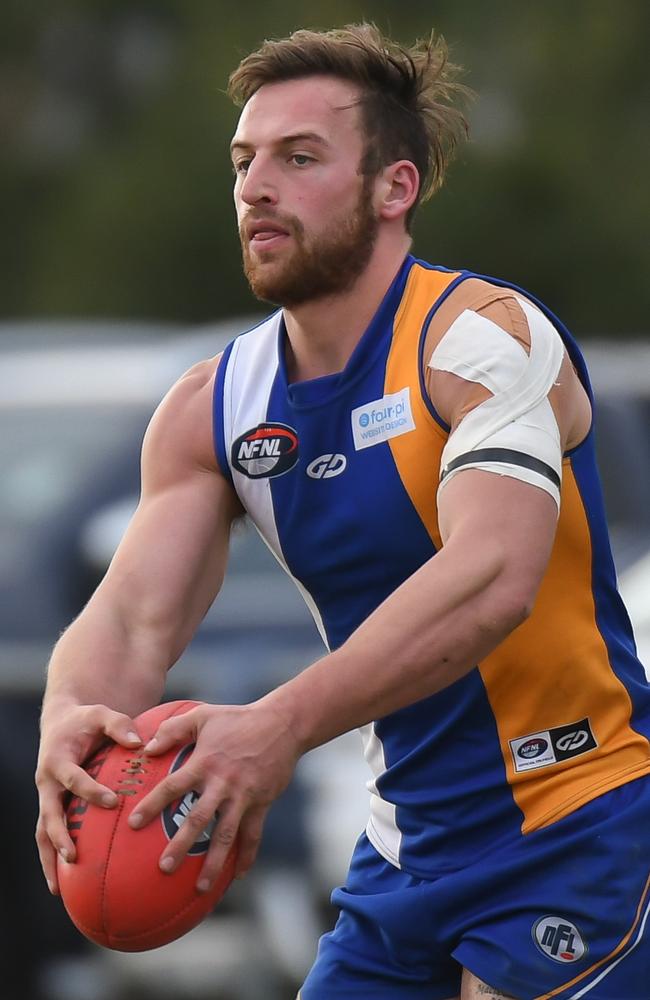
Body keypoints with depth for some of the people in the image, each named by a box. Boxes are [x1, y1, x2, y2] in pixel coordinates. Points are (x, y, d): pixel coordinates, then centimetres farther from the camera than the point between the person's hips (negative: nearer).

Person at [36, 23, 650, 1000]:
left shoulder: (484, 334, -17)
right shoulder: (210, 409, 4)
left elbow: (493, 576, -33)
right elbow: (132, 615, -5)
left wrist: (282, 725, -45)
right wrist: (73, 718, -31)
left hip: (571, 837, -7)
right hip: (409, 840, 7)